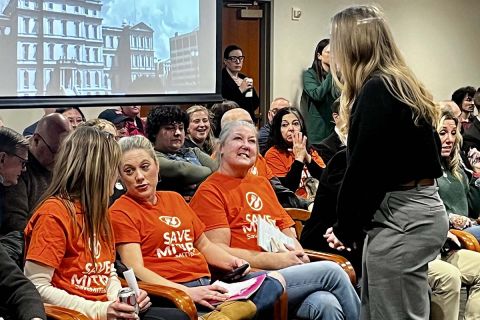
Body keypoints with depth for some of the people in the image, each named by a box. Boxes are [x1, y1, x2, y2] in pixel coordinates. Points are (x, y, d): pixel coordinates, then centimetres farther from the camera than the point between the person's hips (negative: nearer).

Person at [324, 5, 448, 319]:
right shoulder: (401, 84, 15)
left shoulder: (377, 90, -14)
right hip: (417, 210, 10)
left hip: (402, 219, -10)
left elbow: (365, 168, -17)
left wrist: (346, 229, -4)